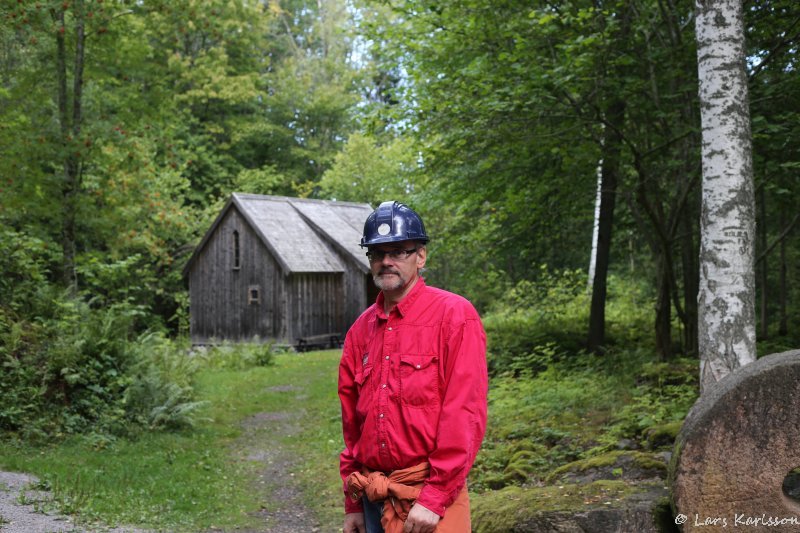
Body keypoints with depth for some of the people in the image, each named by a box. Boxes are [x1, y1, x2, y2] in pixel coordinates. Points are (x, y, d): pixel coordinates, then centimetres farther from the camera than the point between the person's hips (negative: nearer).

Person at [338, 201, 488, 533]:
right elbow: (351, 423, 12)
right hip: (372, 499, 5)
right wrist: (352, 503, 12)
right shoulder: (361, 329, 7)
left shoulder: (454, 315, -9)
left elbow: (465, 415, -15)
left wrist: (435, 498, -17)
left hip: (429, 495, -5)